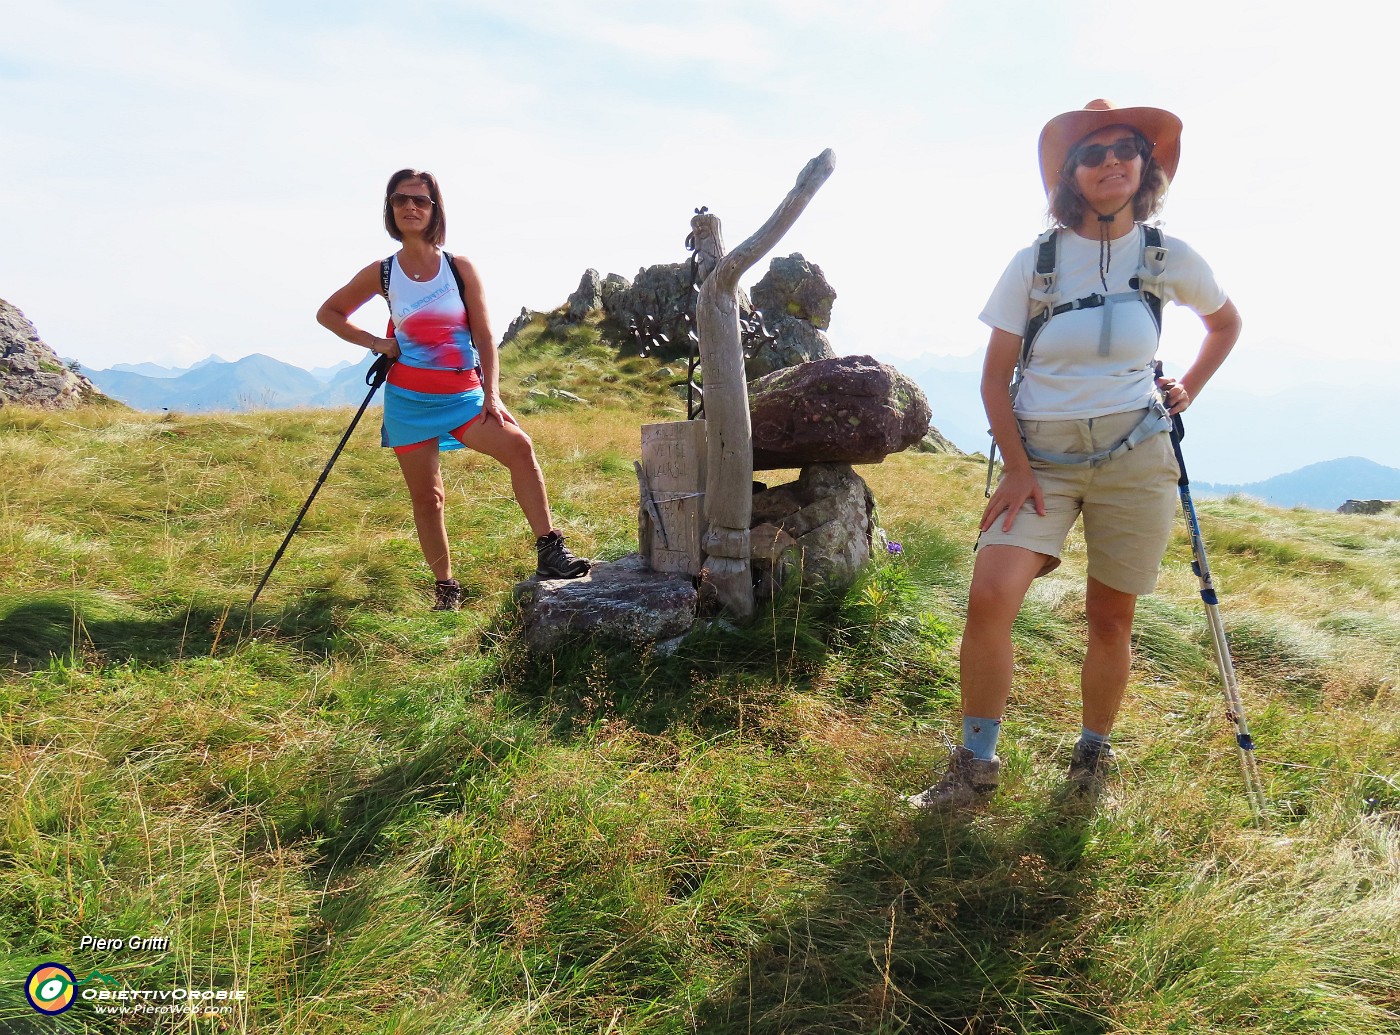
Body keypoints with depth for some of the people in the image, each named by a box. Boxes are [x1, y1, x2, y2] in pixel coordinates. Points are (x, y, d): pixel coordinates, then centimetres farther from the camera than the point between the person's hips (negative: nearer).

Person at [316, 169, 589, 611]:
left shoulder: (460, 268, 1)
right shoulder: (381, 273, 2)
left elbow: (484, 336, -1)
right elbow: (328, 313, 16)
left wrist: (491, 395, -11)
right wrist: (375, 342, 1)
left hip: (463, 395, -1)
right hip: (409, 400, 1)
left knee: (518, 445, -26)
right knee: (426, 498, 4)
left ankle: (548, 552, -24)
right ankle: (446, 587, 19)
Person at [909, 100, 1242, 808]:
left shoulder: (1169, 258, 5)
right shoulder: (1035, 262, 1)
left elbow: (1226, 324, 26)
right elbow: (995, 378, 0)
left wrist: (1187, 391, 11)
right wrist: (1017, 470, -8)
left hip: (1135, 458, 1)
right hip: (1042, 456, -1)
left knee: (1110, 621, 6)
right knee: (988, 598, -18)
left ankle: (1091, 758, 29)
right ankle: (976, 765, -2)